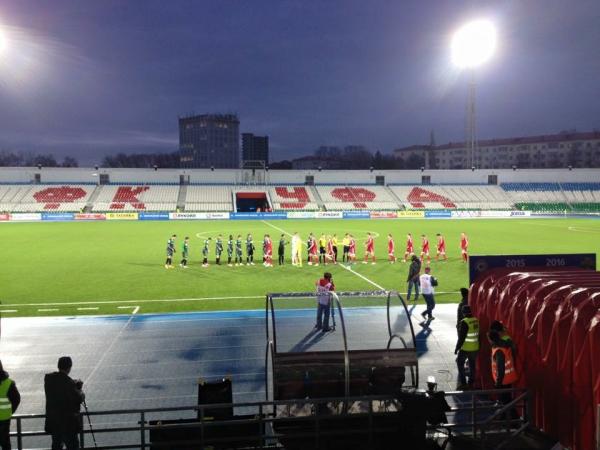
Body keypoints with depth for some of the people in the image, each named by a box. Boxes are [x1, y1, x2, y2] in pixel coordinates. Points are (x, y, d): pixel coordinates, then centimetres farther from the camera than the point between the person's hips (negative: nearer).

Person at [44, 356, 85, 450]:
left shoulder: (48, 378, -2)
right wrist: (79, 389, 0)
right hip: (67, 422, -7)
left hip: (53, 422, 7)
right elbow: (79, 399, -18)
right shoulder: (68, 382, -22)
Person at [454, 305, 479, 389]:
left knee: (460, 363, 9)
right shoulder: (476, 320, -1)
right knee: (472, 364, 17)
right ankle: (471, 383, 25)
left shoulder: (464, 322, -22)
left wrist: (457, 348, -10)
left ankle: (463, 382, 6)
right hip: (475, 348, 7)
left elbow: (461, 337, -20)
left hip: (465, 348, -6)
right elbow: (478, 334, 10)